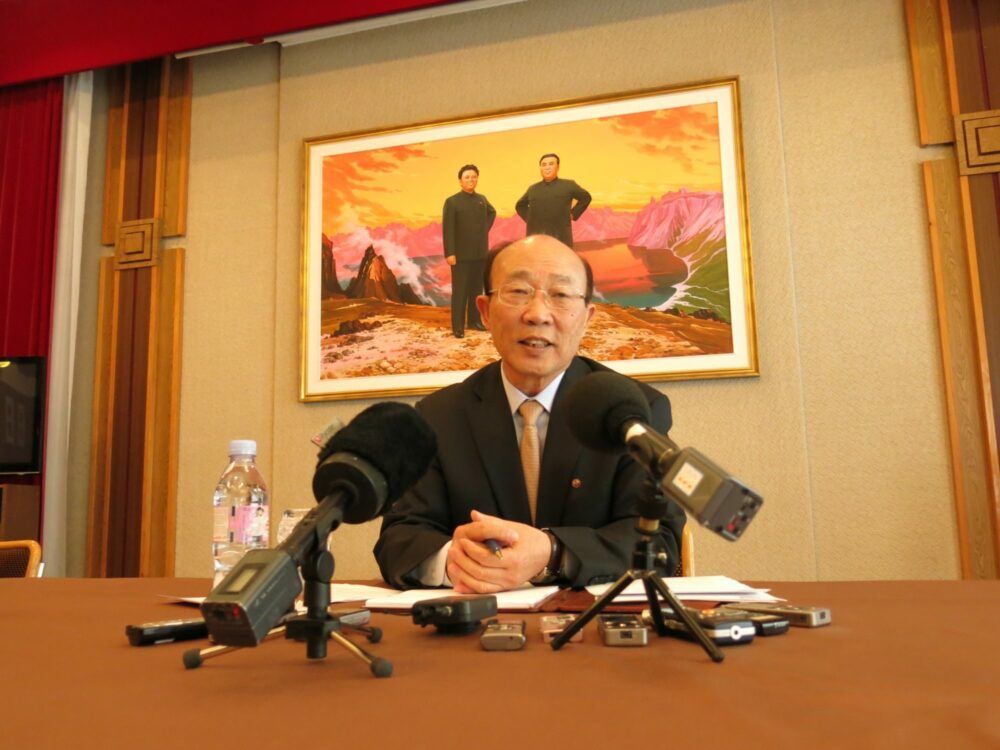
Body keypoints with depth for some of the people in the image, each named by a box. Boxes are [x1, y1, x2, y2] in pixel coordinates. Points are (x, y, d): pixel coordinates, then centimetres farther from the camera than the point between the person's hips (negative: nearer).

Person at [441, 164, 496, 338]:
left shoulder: (482, 199, 8)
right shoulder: (452, 201, -7)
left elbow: (492, 213, 30)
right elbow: (447, 229, -12)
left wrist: (485, 228, 14)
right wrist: (449, 253, -19)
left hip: (480, 253, 5)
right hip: (461, 254, -5)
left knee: (477, 288, 12)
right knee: (459, 290, -2)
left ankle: (474, 320, 23)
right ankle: (458, 326, 1)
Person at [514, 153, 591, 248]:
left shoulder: (568, 185, 6)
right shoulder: (533, 189, 13)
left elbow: (586, 197, 15)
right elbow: (520, 205, 27)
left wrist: (573, 214, 6)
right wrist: (529, 218, 11)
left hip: (560, 238, -2)